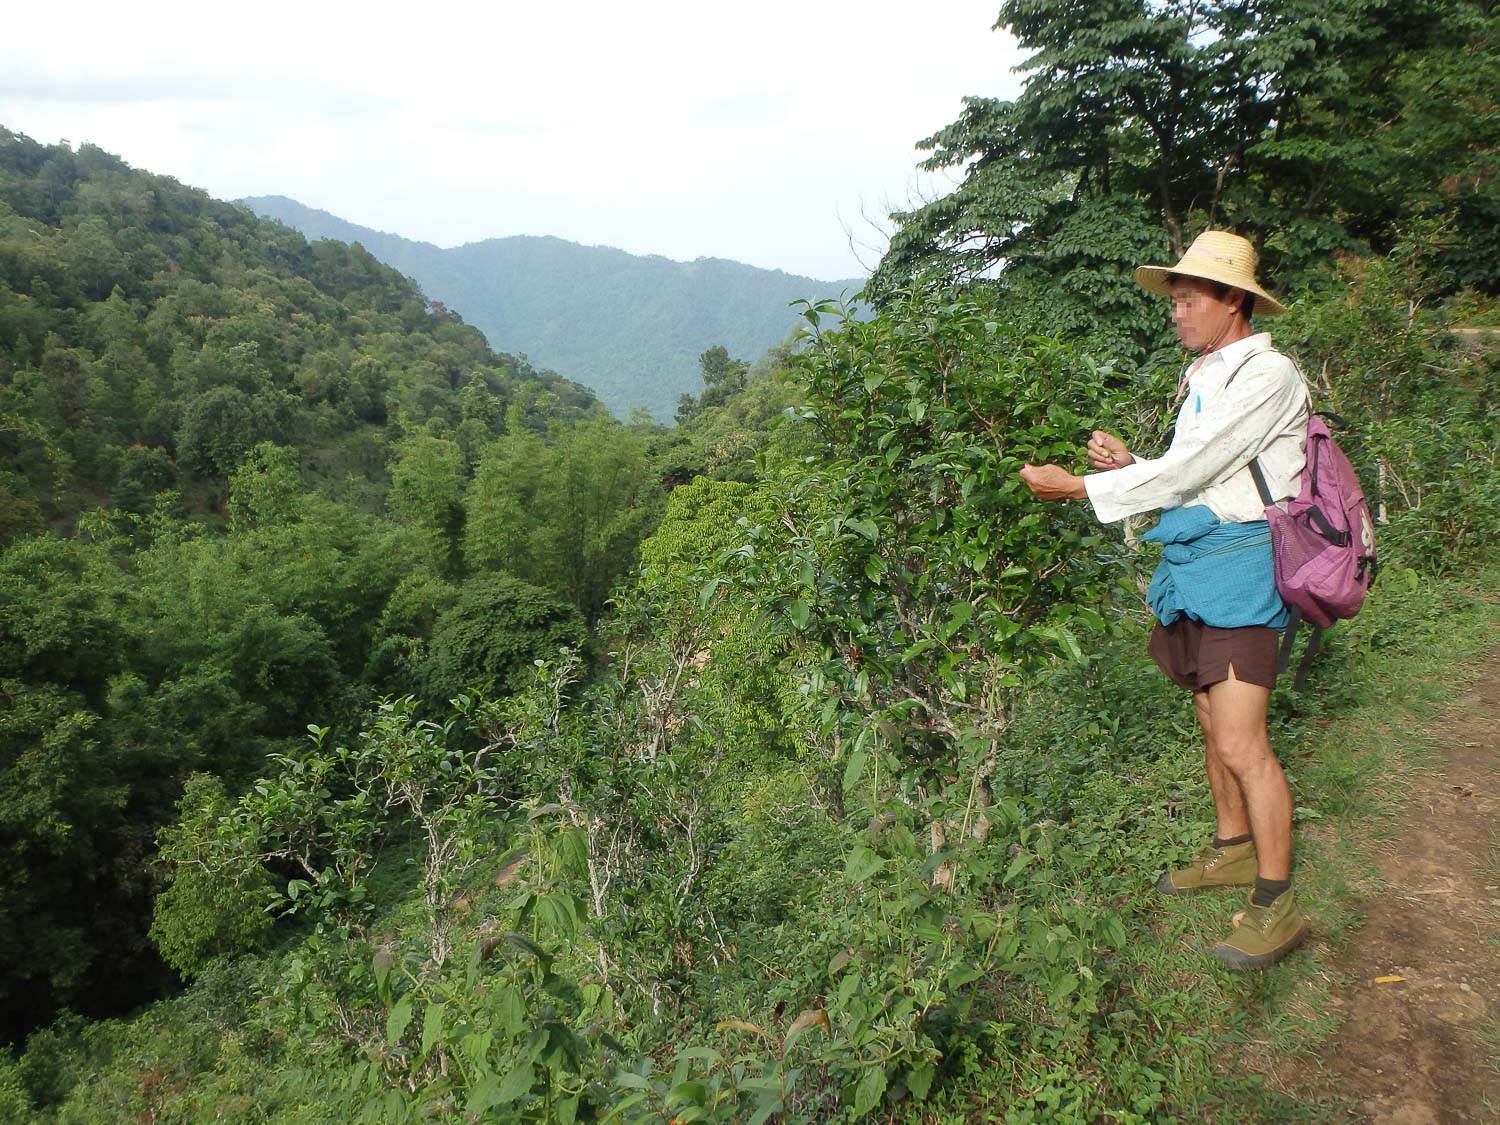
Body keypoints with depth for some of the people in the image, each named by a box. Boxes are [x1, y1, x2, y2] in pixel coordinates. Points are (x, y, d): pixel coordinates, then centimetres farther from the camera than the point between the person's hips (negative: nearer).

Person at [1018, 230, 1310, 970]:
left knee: (1240, 743, -10)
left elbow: (1190, 470, -18)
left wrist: (1079, 487, -17)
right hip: (1189, 563, 9)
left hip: (1238, 563, -9)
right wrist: (1128, 464, 1)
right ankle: (1232, 849, 33)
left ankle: (1277, 903, 1)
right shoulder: (1202, 378, 16)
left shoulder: (1268, 375, -11)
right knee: (1213, 726, 17)